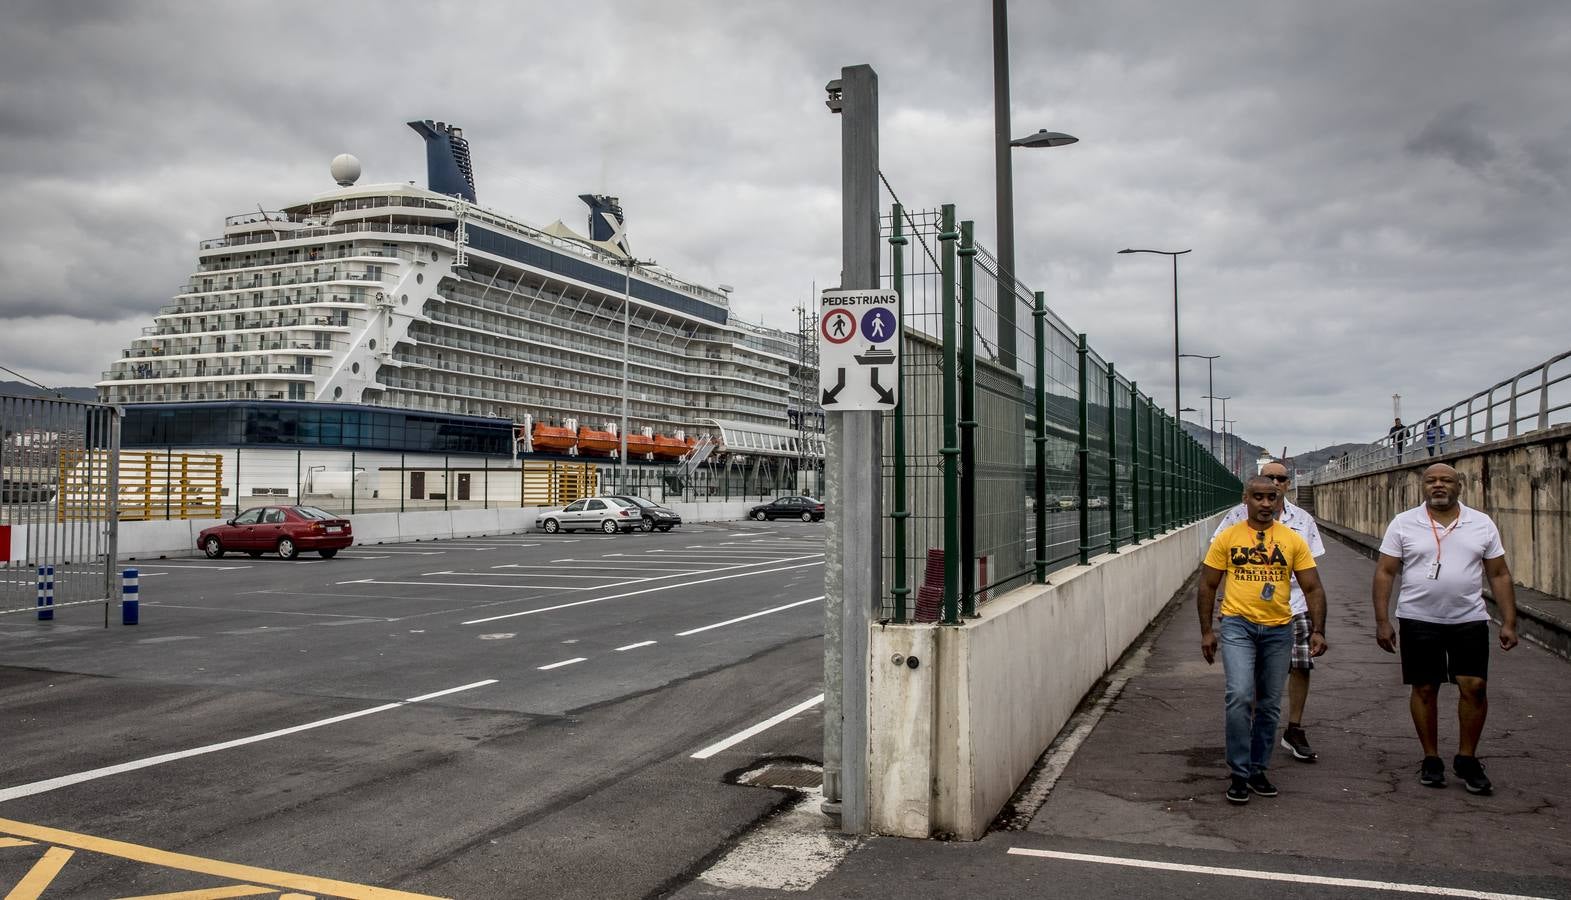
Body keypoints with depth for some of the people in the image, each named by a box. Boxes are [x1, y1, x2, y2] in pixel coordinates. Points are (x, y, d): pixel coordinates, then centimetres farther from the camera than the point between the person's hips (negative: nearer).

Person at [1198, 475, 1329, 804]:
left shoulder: (1293, 540, 3)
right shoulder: (1227, 538, 0)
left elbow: (1313, 588, 4)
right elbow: (1207, 586, 4)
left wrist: (1318, 630, -6)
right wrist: (1207, 630, -1)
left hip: (1278, 629, 2)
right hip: (1237, 625, -2)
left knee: (1270, 705, 11)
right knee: (1239, 696, -17)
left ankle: (1258, 770, 27)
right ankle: (1239, 774, -4)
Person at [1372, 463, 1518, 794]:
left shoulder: (1482, 524, 4)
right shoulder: (1403, 524, -1)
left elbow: (1499, 575, 7)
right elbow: (1385, 573, -1)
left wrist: (1508, 623, 1)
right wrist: (1382, 621, -6)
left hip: (1469, 621, 1)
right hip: (1418, 621, -1)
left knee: (1474, 686, -3)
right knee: (1424, 690, 5)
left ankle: (1466, 759, 14)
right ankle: (1431, 760, 19)